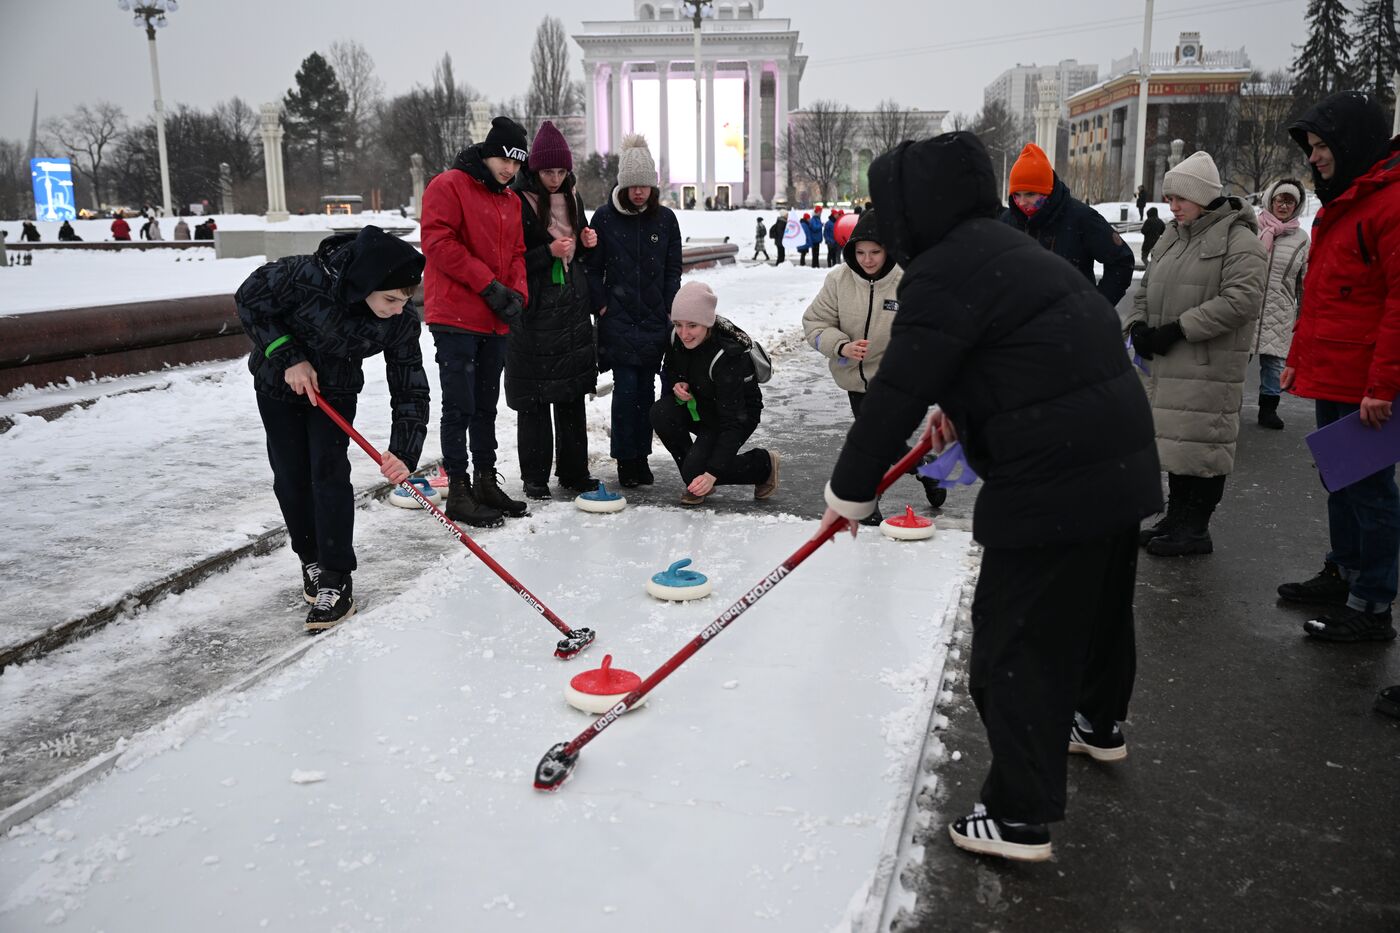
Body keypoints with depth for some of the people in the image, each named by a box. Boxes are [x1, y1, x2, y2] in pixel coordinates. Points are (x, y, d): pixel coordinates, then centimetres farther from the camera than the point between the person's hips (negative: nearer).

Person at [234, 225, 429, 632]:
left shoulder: (401, 319, -26)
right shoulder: (306, 276, -35)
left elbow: (410, 389, -23)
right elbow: (250, 300, -18)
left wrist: (404, 454, -34)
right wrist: (288, 357, -23)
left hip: (335, 388, 1)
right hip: (280, 381, 0)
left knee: (329, 471, -11)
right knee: (290, 476, 5)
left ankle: (336, 579, -3)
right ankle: (312, 560, 26)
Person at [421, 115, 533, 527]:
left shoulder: (511, 201, 17)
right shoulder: (448, 186, -6)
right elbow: (437, 242, -16)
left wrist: (517, 294, -2)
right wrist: (488, 284, -17)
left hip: (495, 322, 8)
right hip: (455, 318, -7)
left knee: (486, 407, 14)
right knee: (460, 408, -6)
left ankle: (486, 483, 23)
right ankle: (458, 491, 1)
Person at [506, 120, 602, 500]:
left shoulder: (572, 197, 12)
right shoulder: (517, 201, -8)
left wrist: (587, 242, 2)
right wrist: (549, 252, -21)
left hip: (572, 308, 6)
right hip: (533, 312, -6)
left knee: (573, 393, 9)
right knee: (534, 398, -1)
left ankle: (574, 471, 17)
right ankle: (535, 476, 8)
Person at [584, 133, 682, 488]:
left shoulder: (665, 218, 4)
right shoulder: (604, 218, -3)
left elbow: (674, 269, 8)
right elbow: (592, 268, 1)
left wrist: (669, 310, 1)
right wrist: (602, 306, -5)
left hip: (655, 320, 2)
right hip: (618, 321, -2)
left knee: (646, 388, 7)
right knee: (625, 387, -5)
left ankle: (642, 456, 17)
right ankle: (625, 460, 5)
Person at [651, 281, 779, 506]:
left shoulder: (728, 357, -33)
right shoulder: (677, 338, -14)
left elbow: (732, 422, -34)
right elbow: (669, 370, 9)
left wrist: (712, 473, -40)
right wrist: (677, 384, -18)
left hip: (739, 416, -6)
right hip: (698, 406, 6)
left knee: (695, 472, -23)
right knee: (661, 413, -25)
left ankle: (764, 464, 3)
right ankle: (695, 481, -4)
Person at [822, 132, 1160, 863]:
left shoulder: (943, 274, -17)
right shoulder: (999, 244, 14)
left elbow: (897, 394, -17)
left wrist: (850, 491, -8)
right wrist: (960, 405, 30)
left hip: (1054, 480, -10)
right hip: (1118, 457, 10)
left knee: (1018, 637, -1)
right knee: (1097, 600, 28)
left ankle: (1020, 816, 8)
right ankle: (1099, 723, 51)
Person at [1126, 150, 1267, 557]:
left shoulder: (1238, 239, -9)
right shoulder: (1173, 236, 16)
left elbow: (1242, 299, -20)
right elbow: (1148, 287, 21)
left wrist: (1178, 329, -21)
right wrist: (1139, 325, 1)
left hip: (1211, 365, -8)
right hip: (1168, 363, 8)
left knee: (1202, 441, -4)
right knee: (1174, 439, 15)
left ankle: (1195, 529, 7)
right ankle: (1176, 517, 27)